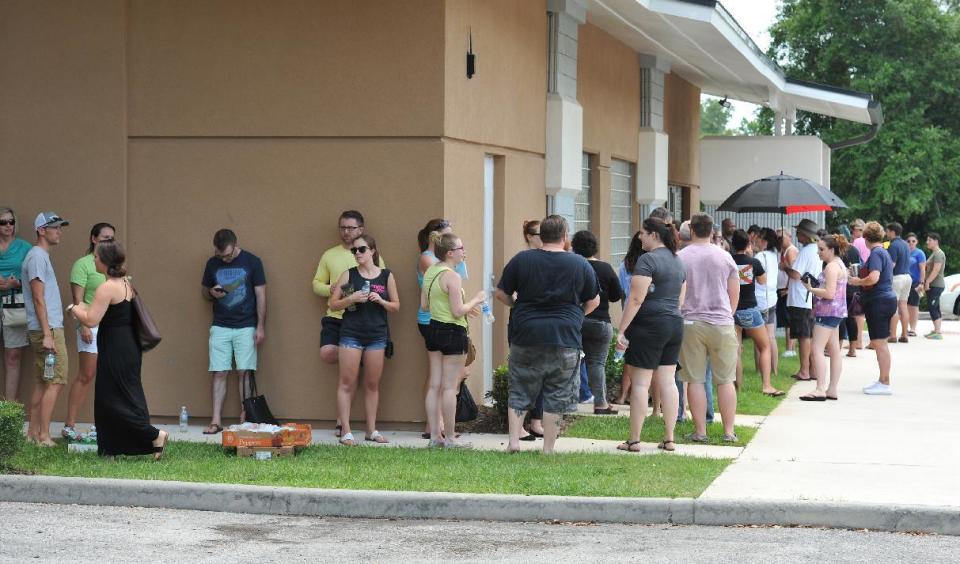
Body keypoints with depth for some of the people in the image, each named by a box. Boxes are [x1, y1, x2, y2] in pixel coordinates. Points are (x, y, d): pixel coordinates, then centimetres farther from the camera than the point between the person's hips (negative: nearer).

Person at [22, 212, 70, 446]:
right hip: (47, 329, -10)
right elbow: (38, 299, -18)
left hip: (47, 329, 10)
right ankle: (43, 436, -10)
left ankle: (33, 433, 14)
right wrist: (47, 334, -21)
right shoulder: (37, 257, -12)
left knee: (42, 382, 11)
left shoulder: (42, 256, 19)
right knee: (55, 382, -10)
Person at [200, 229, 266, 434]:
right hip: (220, 327, 2)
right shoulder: (212, 264, 4)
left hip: (246, 327, -2)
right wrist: (212, 293, -8)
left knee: (245, 372, -3)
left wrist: (261, 327, -4)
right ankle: (216, 421, -2)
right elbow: (203, 290, 17)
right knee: (219, 373, -2)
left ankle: (245, 418, 2)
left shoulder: (252, 262, -4)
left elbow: (261, 295, -1)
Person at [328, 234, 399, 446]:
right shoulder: (348, 275, 3)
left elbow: (396, 306, 10)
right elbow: (333, 304, 2)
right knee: (347, 382, -4)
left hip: (377, 335, 2)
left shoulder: (386, 276, 6)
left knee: (372, 384, 7)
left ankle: (371, 430, 15)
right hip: (351, 333, -2)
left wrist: (380, 301, -9)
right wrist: (351, 298, -15)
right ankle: (345, 431, -2)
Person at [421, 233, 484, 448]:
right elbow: (457, 311, -19)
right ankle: (450, 438, 2)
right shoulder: (452, 276, -18)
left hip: (434, 329, 8)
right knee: (450, 387, -2)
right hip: (453, 332, -8)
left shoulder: (429, 272, 7)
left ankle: (435, 435, 13)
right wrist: (475, 300, -3)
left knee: (435, 385, 10)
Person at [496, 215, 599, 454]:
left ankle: (514, 440, 3)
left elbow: (501, 294, 5)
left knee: (520, 391, 12)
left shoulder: (521, 260, 0)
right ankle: (548, 448, 8)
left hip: (526, 335, 1)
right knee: (556, 396, 7)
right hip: (565, 337, 0)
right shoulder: (580, 264, 1)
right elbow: (593, 302, 8)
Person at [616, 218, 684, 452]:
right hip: (675, 325, 8)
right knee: (668, 382, 9)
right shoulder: (677, 261, 13)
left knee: (640, 383, -3)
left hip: (649, 325, -8)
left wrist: (622, 330, -16)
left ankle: (634, 440, -2)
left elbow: (636, 299, -18)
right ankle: (669, 439, 8)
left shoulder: (647, 260, -13)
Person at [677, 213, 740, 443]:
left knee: (695, 379, 4)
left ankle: (700, 431, 4)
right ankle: (729, 432, 5)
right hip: (722, 324, 1)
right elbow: (735, 293, 8)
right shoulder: (725, 257, 2)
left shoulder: (680, 258, -3)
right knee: (725, 380, 5)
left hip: (690, 323, -1)